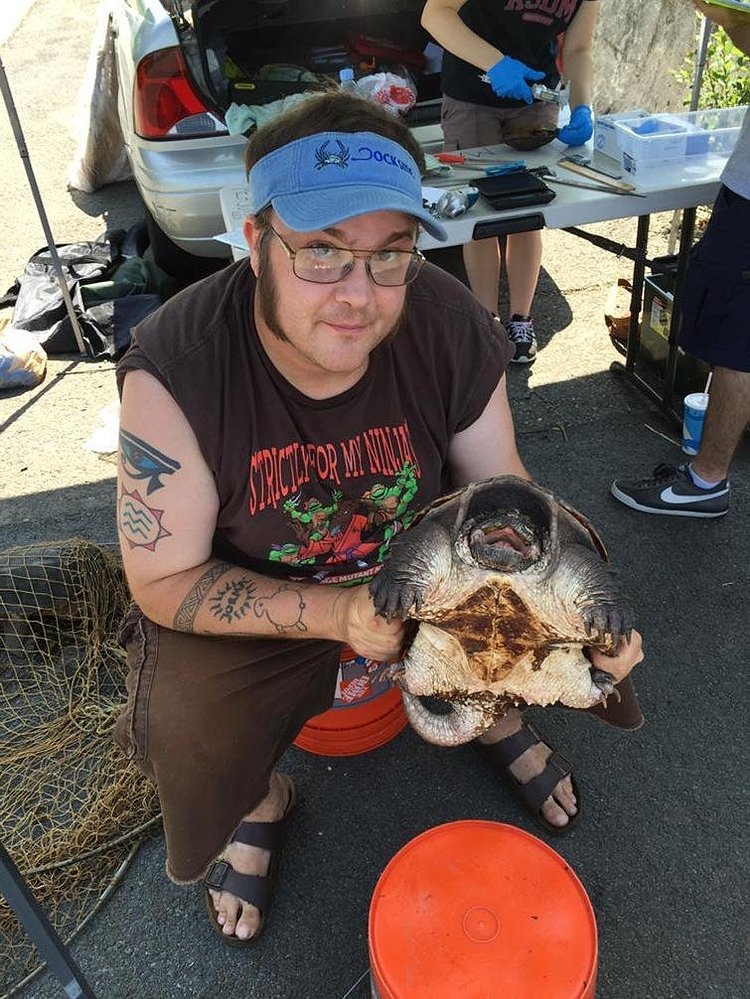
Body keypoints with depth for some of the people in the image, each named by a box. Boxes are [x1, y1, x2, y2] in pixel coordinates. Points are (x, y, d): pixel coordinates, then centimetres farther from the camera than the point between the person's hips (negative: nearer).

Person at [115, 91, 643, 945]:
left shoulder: (455, 331, -22)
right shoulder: (173, 372, -31)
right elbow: (163, 582, -22)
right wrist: (333, 614, -35)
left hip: (421, 555, 3)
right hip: (247, 592, -2)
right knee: (184, 730, -23)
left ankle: (497, 716, 26)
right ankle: (260, 799, 18)